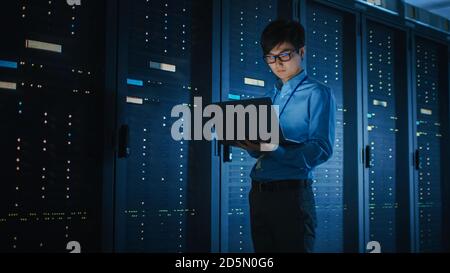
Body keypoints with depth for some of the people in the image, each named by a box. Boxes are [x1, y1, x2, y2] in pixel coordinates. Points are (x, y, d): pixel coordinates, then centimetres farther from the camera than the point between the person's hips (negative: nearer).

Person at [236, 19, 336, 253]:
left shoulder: (317, 93, -3)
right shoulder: (270, 97, 19)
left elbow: (321, 150, -15)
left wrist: (272, 149, -26)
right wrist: (249, 143, -6)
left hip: (291, 194, -6)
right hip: (258, 193, 7)